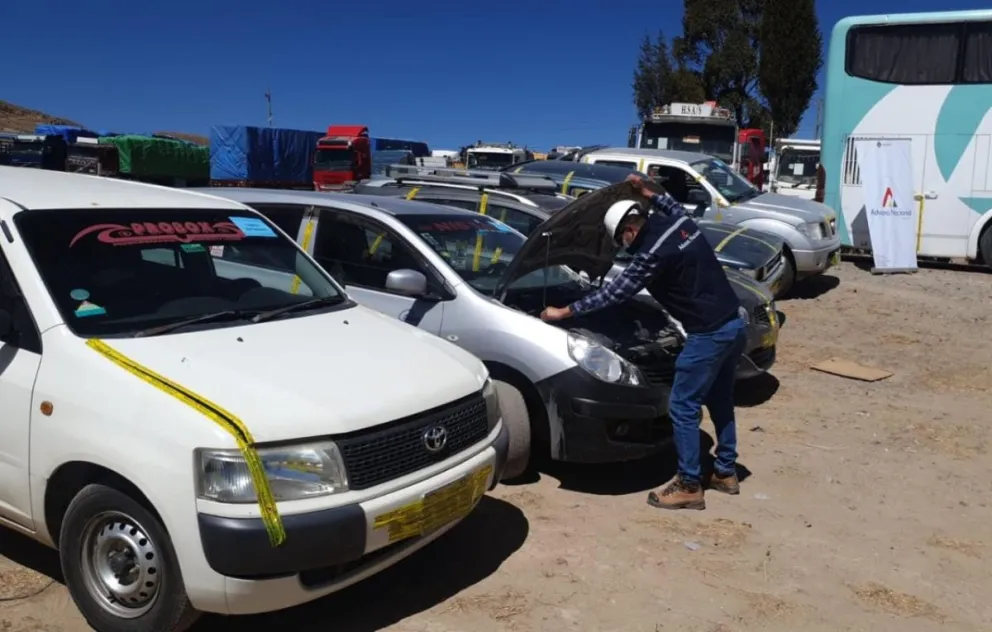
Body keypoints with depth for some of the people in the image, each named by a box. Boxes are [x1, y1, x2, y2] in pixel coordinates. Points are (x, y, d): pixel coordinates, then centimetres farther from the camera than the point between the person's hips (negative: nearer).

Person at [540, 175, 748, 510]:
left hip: (710, 333, -10)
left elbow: (614, 293, -12)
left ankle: (689, 486, 10)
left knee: (683, 407, 1)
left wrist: (565, 312, -6)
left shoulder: (653, 253, -17)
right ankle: (725, 472, 34)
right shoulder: (679, 222, 7)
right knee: (720, 399, 22)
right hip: (735, 323, 10)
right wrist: (649, 193, 32)